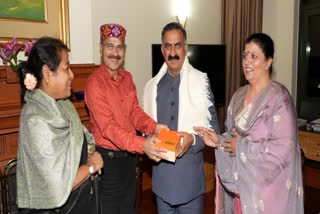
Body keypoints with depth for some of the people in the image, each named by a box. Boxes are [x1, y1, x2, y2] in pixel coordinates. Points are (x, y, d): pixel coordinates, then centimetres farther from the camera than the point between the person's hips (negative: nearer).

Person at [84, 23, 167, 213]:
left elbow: (135, 111, 2)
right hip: (108, 158, -6)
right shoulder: (95, 83, -18)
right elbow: (108, 127, -26)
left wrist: (153, 127, -18)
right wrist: (142, 145, -37)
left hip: (129, 155, 7)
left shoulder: (127, 78, 5)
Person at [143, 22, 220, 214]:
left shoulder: (201, 80, -5)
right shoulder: (152, 86, 7)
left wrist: (193, 139, -19)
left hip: (190, 171, -3)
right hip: (161, 171, 3)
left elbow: (213, 126, -3)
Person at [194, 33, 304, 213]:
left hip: (266, 187, -6)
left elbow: (284, 150, -23)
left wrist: (242, 147, -16)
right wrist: (219, 141, -6)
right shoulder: (239, 95, 6)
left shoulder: (279, 97, -17)